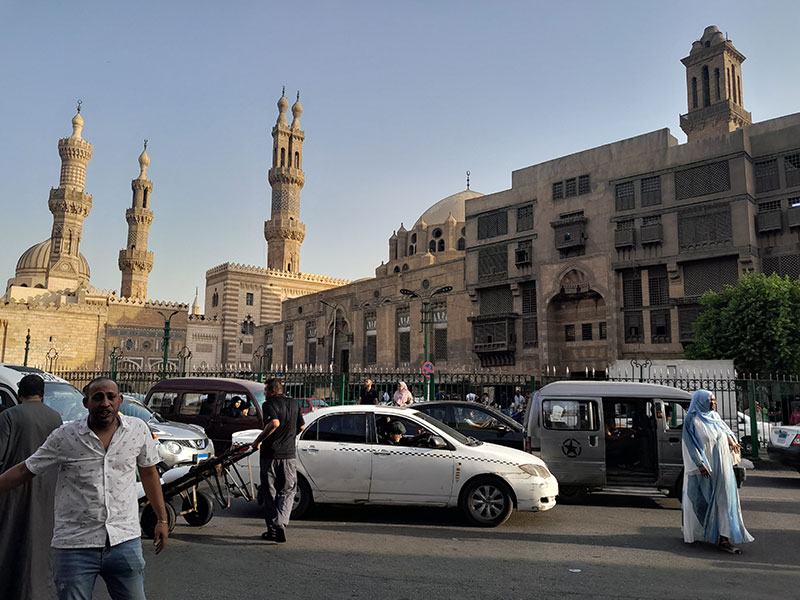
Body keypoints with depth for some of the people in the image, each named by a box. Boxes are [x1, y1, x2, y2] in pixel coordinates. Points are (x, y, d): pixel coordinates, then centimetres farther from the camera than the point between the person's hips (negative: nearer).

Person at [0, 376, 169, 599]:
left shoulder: (138, 430, -2)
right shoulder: (65, 436, -6)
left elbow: (148, 473, 10)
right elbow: (25, 471, 4)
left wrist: (162, 519, 11)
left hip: (125, 541, 1)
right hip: (75, 546, -1)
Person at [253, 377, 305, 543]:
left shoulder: (269, 404, -8)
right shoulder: (294, 404, 9)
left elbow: (274, 423, -25)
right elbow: (301, 427, 15)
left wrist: (258, 440, -16)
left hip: (270, 454, -3)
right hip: (288, 454, 4)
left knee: (270, 493, 9)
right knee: (287, 491, 8)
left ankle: (273, 529, 13)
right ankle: (281, 524, -10)